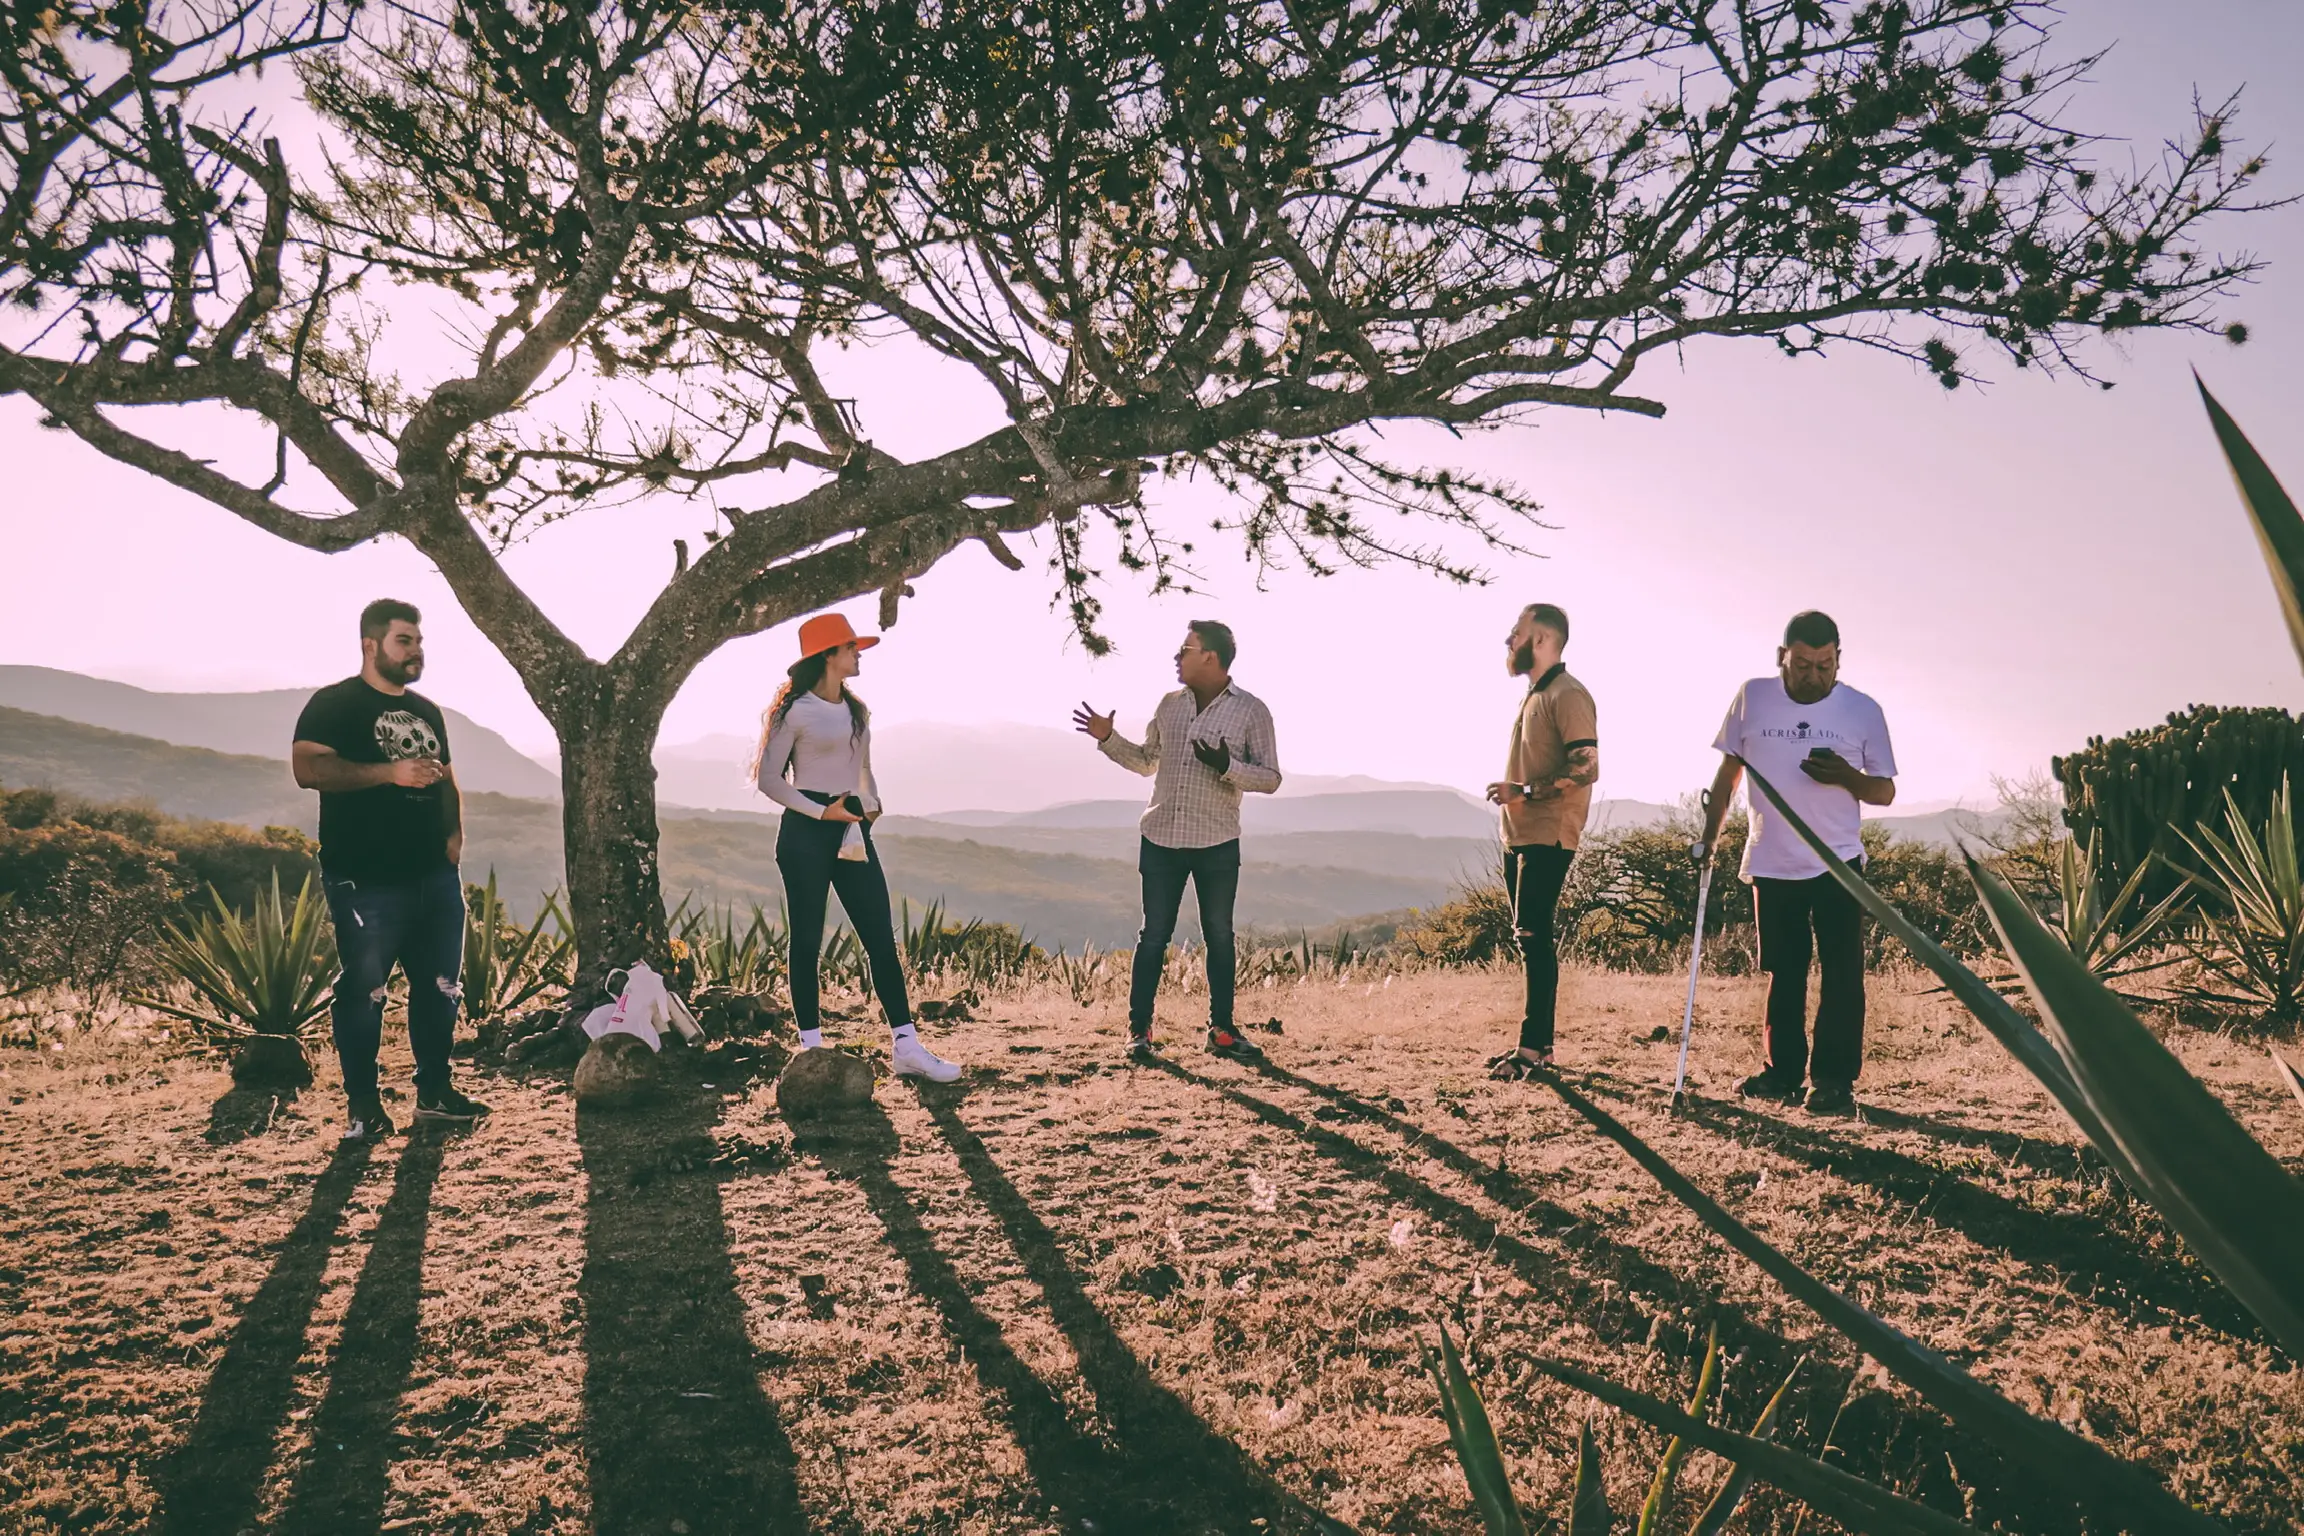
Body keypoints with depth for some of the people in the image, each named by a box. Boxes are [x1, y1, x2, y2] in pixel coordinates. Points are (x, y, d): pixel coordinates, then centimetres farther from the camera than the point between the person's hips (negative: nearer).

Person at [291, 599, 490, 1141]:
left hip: (435, 876, 7)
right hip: (367, 882, -7)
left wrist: (454, 832, 8)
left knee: (441, 986, 9)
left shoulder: (427, 711, 17)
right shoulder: (334, 704, -3)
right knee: (364, 991, -3)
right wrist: (390, 772, -21)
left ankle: (434, 1092, 21)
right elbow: (307, 768, -17)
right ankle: (362, 1107, 8)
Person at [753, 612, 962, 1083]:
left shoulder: (857, 710, 15)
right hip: (806, 832, -6)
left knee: (881, 938, 1)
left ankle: (906, 1047, 2)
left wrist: (870, 805, 4)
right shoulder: (796, 710, -6)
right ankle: (811, 1048, 8)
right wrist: (821, 812, -14)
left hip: (852, 831, 7)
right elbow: (768, 779, -7)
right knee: (807, 941, 1)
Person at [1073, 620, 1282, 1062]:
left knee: (1219, 937, 7)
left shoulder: (1251, 710, -4)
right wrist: (1108, 738, 7)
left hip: (1217, 845, -2)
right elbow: (1147, 762, 20)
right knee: (1153, 936, 3)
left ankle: (1221, 1030, 17)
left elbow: (1270, 777, -6)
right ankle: (1139, 1028, 9)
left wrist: (1227, 767, -22)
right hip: (1161, 839, 3)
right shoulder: (1170, 705, 9)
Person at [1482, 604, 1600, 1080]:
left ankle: (1534, 1047, -10)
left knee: (1533, 935, -12)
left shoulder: (1568, 696, -12)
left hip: (1548, 838, -10)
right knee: (1530, 938, 10)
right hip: (1520, 836, 10)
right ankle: (1537, 1045, 15)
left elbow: (1586, 770, -20)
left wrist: (1523, 791, -22)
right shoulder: (1533, 696, 18)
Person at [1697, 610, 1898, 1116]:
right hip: (1771, 865, 2)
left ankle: (1834, 1080, 2)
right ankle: (1783, 1071, 19)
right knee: (1782, 973, 10)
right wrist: (1709, 834, 6)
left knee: (1842, 974, -3)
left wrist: (1847, 777, -18)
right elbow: (1729, 771, 10)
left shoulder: (1864, 711, -2)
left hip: (1838, 865, -1)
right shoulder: (1752, 698, 1)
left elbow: (1885, 791, 3)